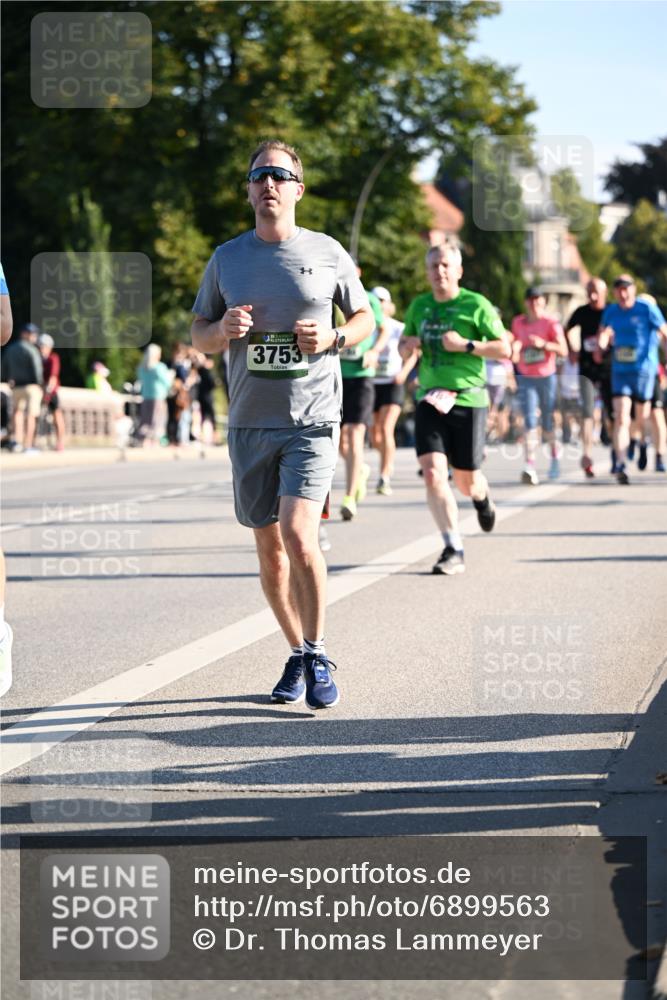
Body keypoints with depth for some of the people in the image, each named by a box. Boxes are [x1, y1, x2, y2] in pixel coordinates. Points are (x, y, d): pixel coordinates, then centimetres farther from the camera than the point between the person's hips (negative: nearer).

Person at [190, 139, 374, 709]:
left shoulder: (327, 253, 3)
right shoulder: (227, 258, 8)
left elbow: (365, 318, 13)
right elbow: (199, 337, 14)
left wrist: (333, 338, -9)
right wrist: (224, 330, -9)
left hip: (313, 420, -3)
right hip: (250, 422, 3)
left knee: (298, 534, -18)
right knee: (269, 549, 7)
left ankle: (318, 654, -3)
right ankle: (297, 656, 23)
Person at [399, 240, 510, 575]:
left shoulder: (476, 305, -3)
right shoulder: (419, 306, 10)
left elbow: (504, 349, -3)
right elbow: (403, 347, 23)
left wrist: (466, 344, -16)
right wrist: (408, 344, -1)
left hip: (467, 399, -3)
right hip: (429, 400, 3)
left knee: (466, 481, 5)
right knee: (432, 472, -15)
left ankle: (482, 497, 44)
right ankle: (453, 550, -11)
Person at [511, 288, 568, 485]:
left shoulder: (551, 323, -4)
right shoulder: (517, 323, 7)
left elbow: (563, 350, -12)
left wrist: (543, 344, -26)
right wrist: (514, 352, -1)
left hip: (547, 377, -2)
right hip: (526, 378, 2)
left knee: (548, 423, 6)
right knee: (530, 422, -13)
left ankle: (554, 456, 33)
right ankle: (530, 466, -22)